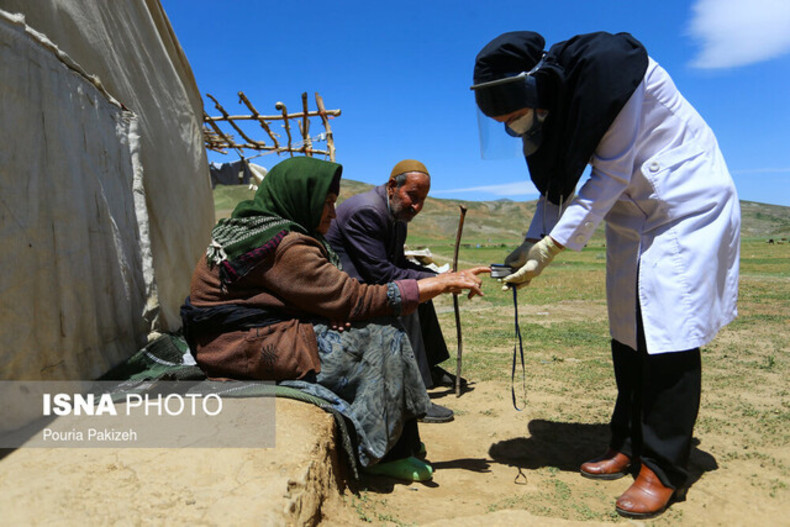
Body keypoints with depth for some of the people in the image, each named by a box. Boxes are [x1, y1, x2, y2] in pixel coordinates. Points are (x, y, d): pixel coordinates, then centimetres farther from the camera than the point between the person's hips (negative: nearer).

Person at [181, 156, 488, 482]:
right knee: (382, 336, -12)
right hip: (252, 352, -10)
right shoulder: (284, 247, -20)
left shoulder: (255, 230, 13)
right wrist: (443, 284, -13)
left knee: (370, 328, 5)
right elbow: (355, 299, -19)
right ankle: (374, 454, -1)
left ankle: (392, 452, 8)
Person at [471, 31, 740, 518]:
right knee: (629, 331, 7)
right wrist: (531, 243, -10)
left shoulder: (605, 68, -26)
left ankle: (665, 470, 1)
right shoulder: (547, 100, -4)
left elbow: (611, 174, -25)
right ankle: (630, 446, 19)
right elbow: (558, 183, 3)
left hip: (687, 203, -7)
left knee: (668, 331, -10)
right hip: (631, 213, 7)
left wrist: (552, 246, -26)